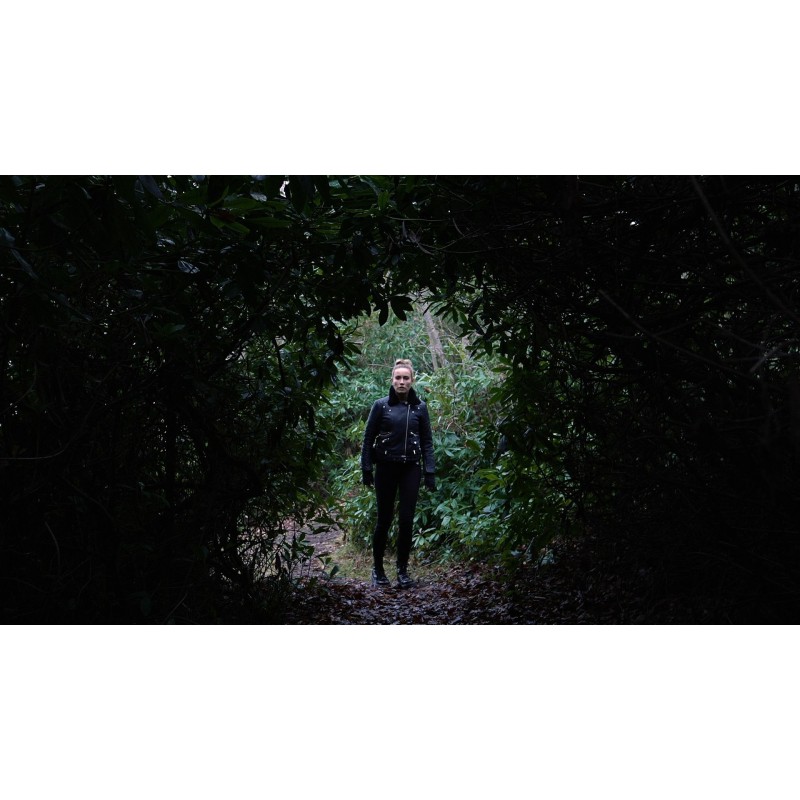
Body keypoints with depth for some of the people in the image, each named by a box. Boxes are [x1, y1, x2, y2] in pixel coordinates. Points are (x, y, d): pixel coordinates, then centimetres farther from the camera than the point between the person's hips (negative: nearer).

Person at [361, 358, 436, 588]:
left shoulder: (419, 407, 4)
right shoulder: (381, 405, -2)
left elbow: (427, 441, 6)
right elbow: (368, 438, 2)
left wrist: (430, 472, 0)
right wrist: (366, 469, -2)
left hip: (411, 468, 1)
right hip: (386, 467, -1)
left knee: (407, 519, 0)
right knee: (385, 518, 4)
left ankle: (403, 570, 12)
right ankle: (377, 569, 19)